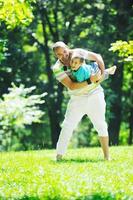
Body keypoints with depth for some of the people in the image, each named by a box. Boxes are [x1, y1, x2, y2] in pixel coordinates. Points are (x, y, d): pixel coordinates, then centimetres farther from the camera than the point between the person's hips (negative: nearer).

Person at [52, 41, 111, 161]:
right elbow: (71, 86, -22)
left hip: (94, 94, 1)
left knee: (100, 125, -2)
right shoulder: (57, 68, -12)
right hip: (77, 98, -1)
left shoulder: (78, 53, -6)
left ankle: (107, 156, 4)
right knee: (67, 126, -7)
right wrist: (90, 81, -29)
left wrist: (102, 74, -5)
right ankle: (59, 156, -3)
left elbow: (97, 57, 7)